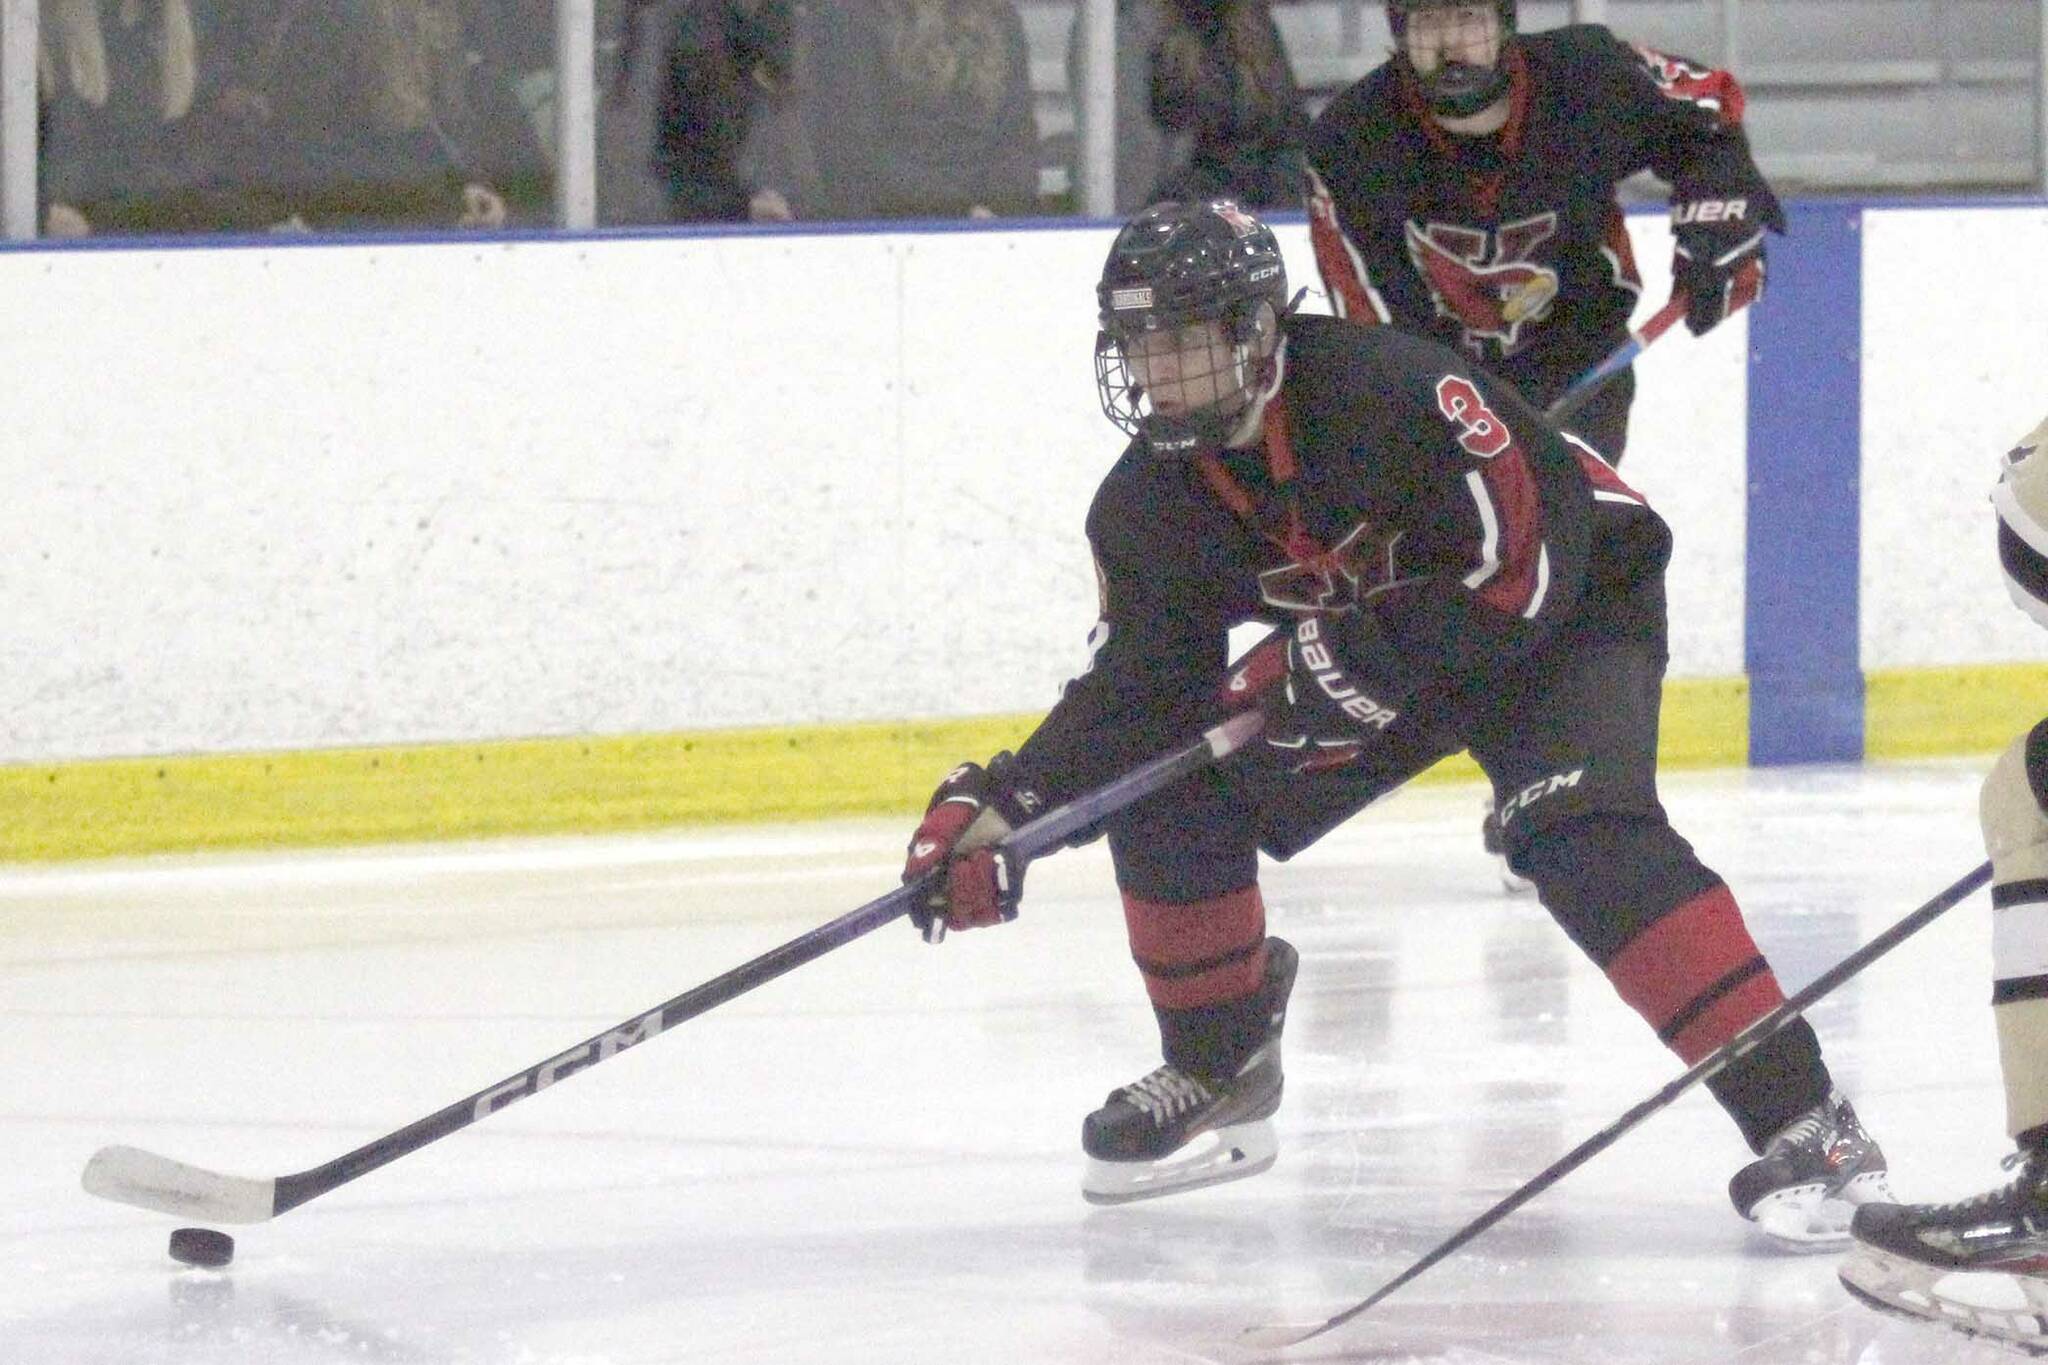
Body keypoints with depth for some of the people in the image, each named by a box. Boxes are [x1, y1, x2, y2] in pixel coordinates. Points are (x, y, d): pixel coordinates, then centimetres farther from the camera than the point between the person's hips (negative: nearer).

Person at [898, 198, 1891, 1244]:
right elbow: (1134, 687, -5)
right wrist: (1000, 805, -17)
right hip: (1373, 640, 7)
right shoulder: (1147, 509, -10)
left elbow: (1527, 566, -32)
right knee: (1168, 792, -6)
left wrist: (1370, 661, -33)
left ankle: (1800, 1121, -34)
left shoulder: (1386, 393, -34)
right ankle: (1218, 1074, 16)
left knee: (1583, 839, -31)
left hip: (1570, 608, -7)